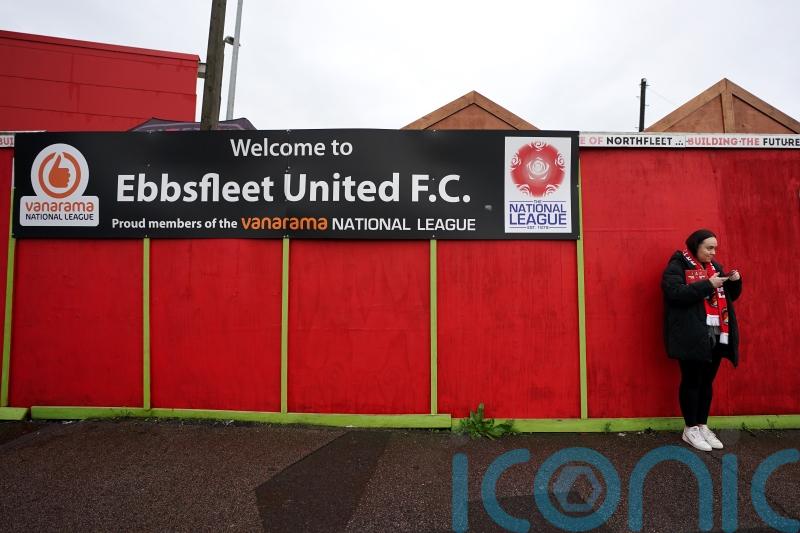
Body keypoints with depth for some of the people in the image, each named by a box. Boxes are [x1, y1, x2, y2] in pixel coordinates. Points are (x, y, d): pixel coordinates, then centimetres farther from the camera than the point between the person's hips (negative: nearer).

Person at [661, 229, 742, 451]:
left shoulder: (714, 266, 16)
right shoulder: (677, 266, -7)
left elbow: (730, 296, 20)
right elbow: (675, 293, -22)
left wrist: (734, 281, 0)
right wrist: (707, 284, -22)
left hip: (716, 335, 7)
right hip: (692, 336, -7)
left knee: (707, 382, 13)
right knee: (691, 381, 2)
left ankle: (702, 426, 24)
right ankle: (690, 429, 14)